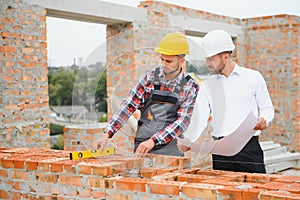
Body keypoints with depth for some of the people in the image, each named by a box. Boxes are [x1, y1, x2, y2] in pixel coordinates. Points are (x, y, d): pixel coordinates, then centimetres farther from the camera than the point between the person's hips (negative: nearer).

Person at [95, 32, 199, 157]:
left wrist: (153, 141, -24)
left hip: (170, 151, -2)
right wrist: (107, 134, -10)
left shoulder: (190, 87, -4)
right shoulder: (150, 76, 3)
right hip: (141, 147, 2)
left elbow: (182, 121, -12)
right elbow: (129, 105, 0)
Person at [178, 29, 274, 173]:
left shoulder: (253, 77, 4)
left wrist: (264, 120, -11)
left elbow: (267, 107, 11)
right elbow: (200, 119, 1)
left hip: (249, 147, -2)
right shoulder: (207, 85, 10)